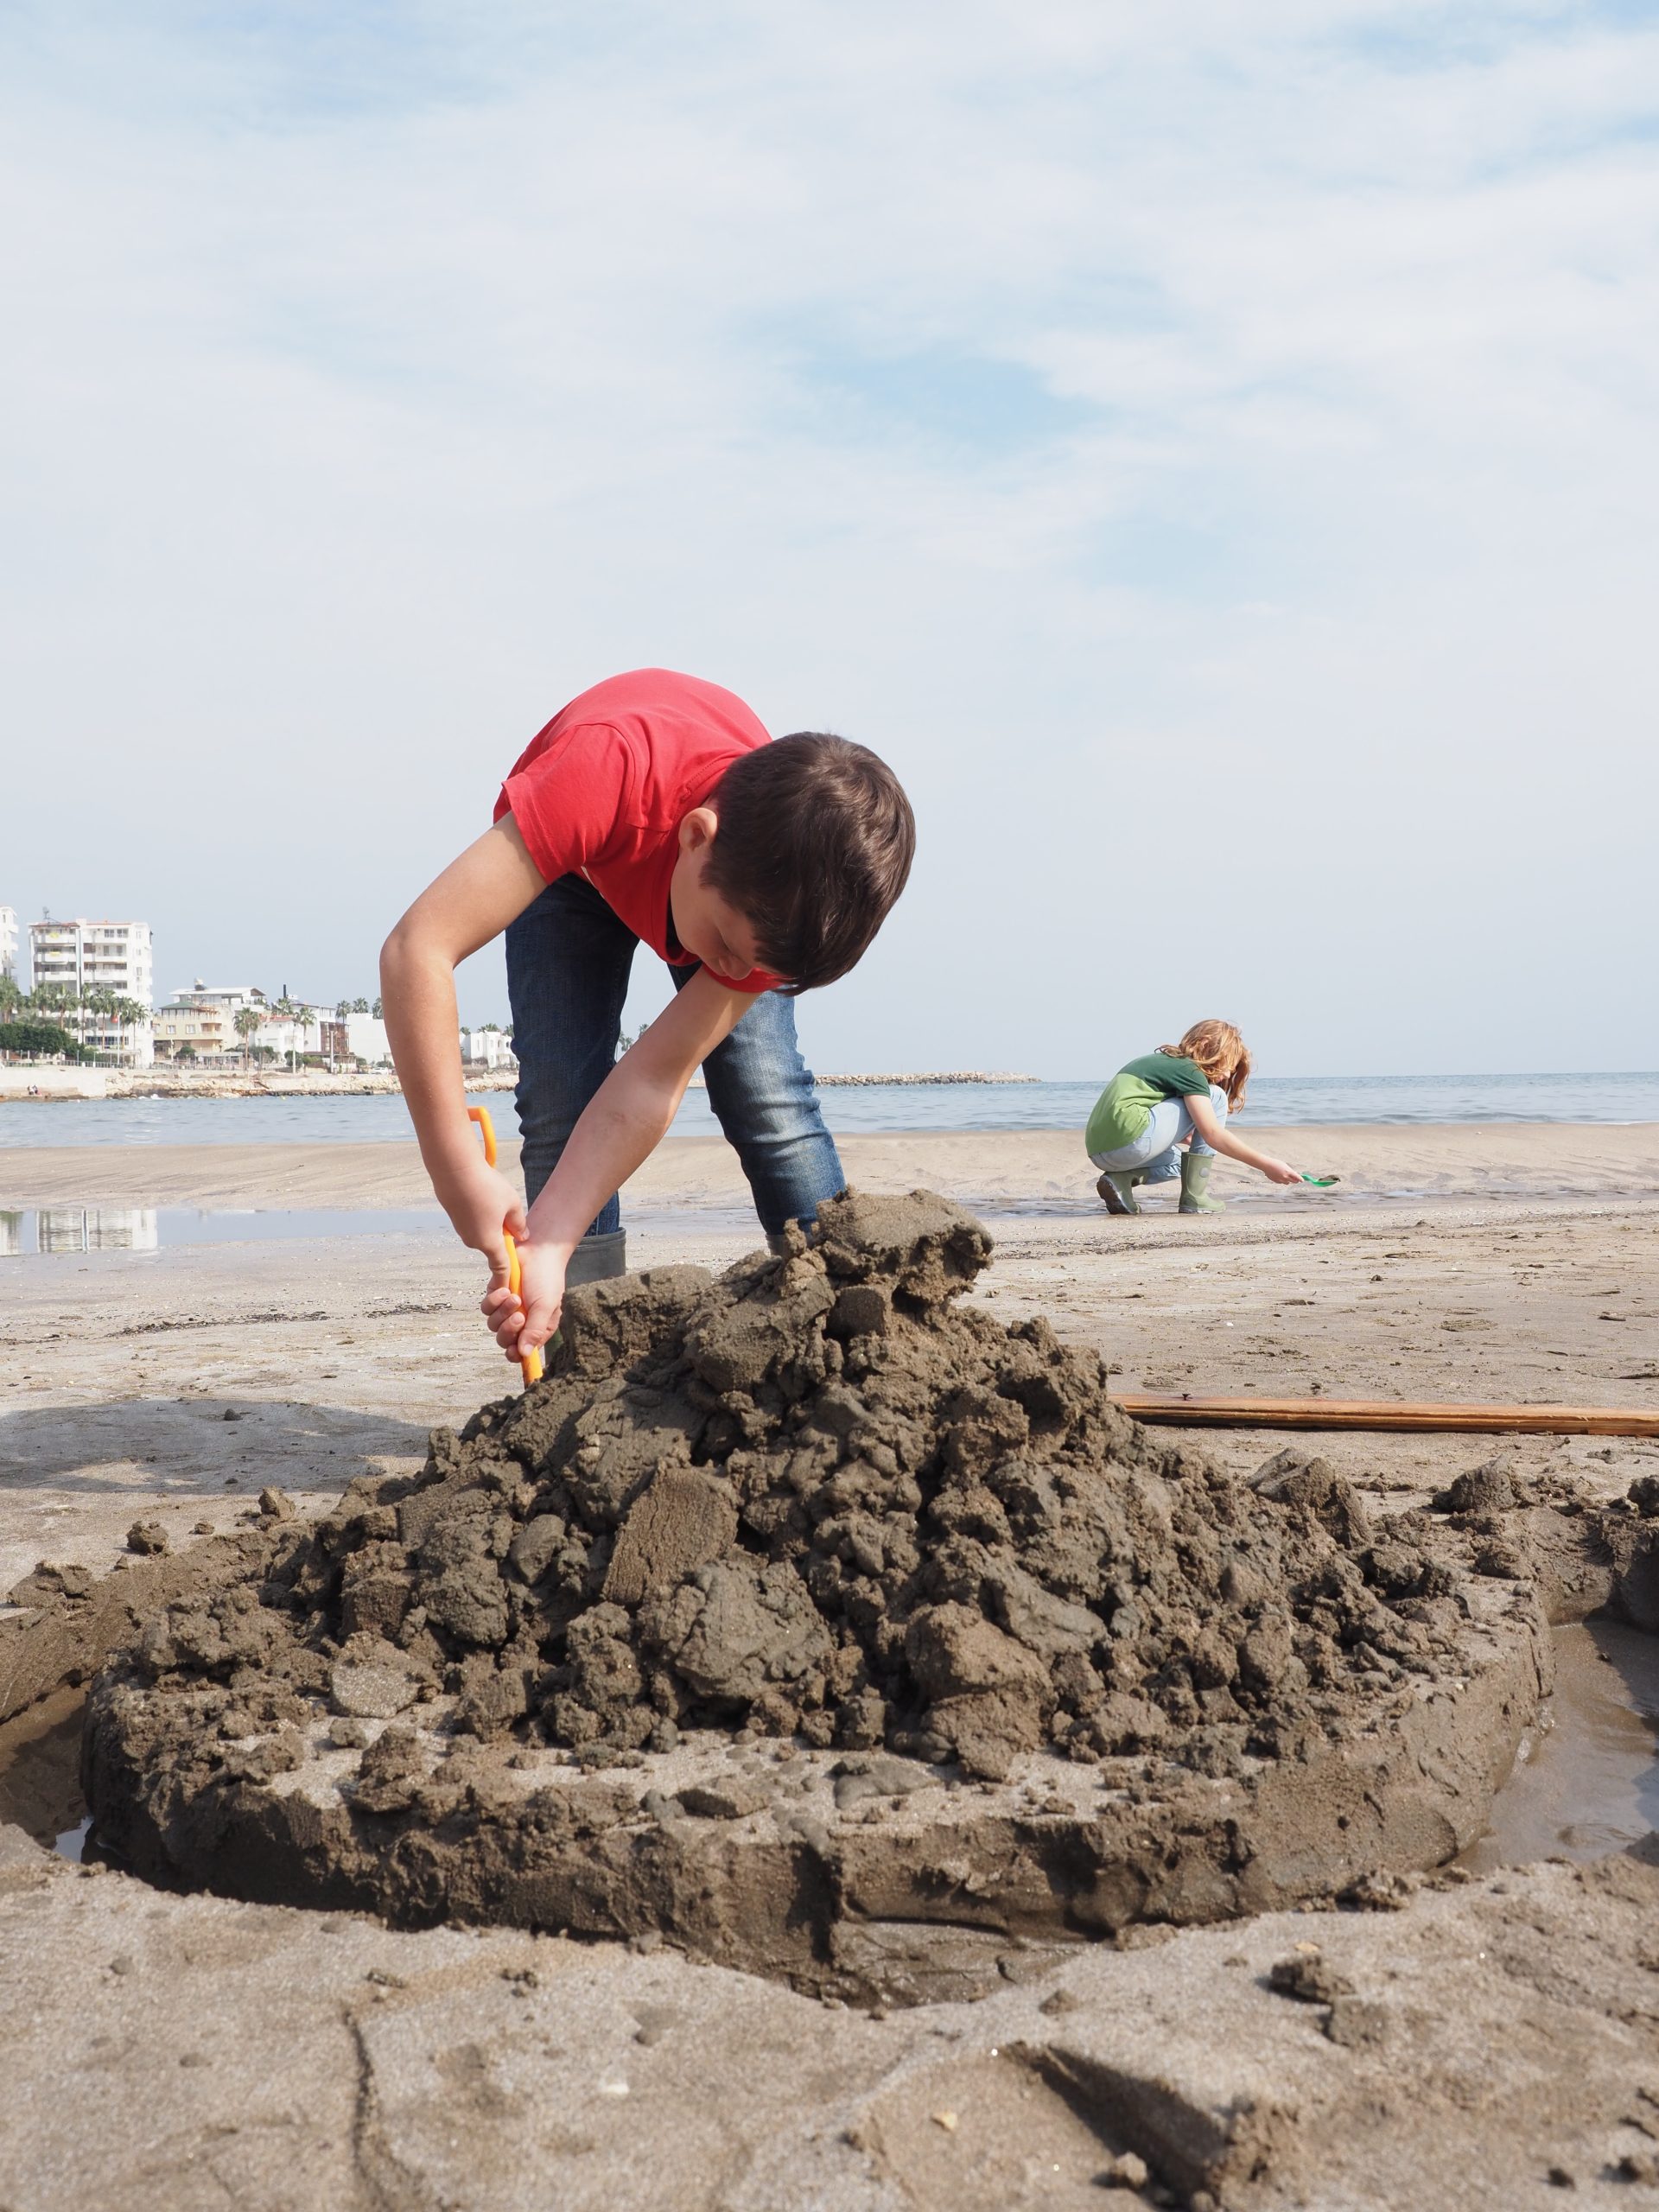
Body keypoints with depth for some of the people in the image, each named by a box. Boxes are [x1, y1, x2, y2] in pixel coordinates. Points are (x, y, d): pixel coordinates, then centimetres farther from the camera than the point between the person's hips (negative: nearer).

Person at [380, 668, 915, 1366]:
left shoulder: (784, 905, -33)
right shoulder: (606, 773, -47)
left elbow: (653, 1083, -32)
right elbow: (415, 948, -48)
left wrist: (551, 1248, -39)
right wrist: (459, 1174, -47)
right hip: (574, 860, -1)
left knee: (769, 1099, -16)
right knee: (561, 1103, -16)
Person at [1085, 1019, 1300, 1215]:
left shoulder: (1160, 1061, 26)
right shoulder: (1188, 1070, -2)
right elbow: (1213, 1134, -11)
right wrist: (1266, 1165, -9)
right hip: (1129, 1140, -10)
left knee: (1177, 1162, 36)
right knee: (1215, 1097, 3)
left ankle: (1120, 1180, 7)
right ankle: (1195, 1198, 0)